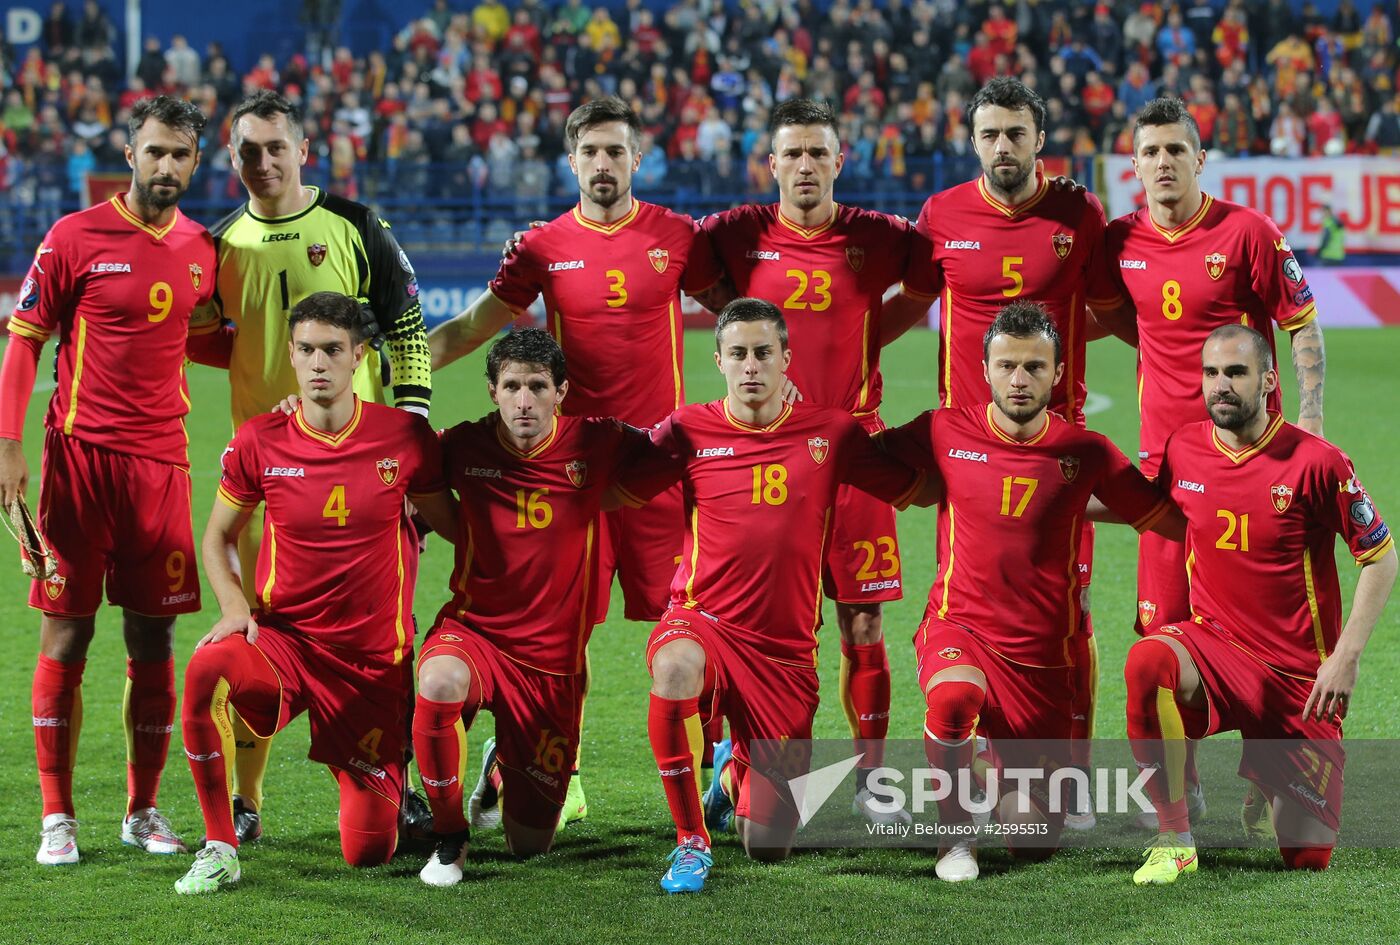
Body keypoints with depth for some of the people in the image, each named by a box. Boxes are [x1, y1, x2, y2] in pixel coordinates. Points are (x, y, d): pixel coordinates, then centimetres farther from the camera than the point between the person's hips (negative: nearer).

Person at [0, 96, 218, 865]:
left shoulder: (199, 251, 9)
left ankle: (143, 810, 15)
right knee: (67, 634, -1)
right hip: (81, 454, -4)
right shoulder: (75, 238, -3)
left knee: (153, 640, 5)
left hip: (161, 460, 4)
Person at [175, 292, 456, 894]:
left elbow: (452, 527, 8)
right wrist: (234, 607, -7)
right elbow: (218, 536, 7)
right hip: (283, 637, 0)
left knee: (368, 853, -4)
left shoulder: (405, 436, -6)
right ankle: (219, 849, -21)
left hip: (375, 658, 0)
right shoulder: (259, 442, -4)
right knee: (207, 672, -37)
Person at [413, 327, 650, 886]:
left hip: (554, 660, 1)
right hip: (473, 632, -1)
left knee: (530, 844, 7)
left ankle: (501, 768, 46)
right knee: (440, 682, -40)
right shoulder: (463, 447, -7)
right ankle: (449, 837, -15)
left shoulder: (596, 444, -8)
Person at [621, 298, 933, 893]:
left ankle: (736, 771, 39)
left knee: (768, 848, -2)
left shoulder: (831, 432, 1)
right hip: (703, 621, -1)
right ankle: (692, 841, -20)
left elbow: (919, 491, 8)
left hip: (784, 650, 1)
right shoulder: (690, 431, -1)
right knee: (676, 668, -42)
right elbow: (610, 493, 4)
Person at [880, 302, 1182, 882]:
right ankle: (955, 832, -13)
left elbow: (1173, 521, 5)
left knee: (1034, 841, 0)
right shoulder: (946, 433, -5)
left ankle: (1006, 783, 37)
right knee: (953, 698, -39)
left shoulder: (1086, 452, -4)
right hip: (959, 627, -1)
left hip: (1044, 656, 1)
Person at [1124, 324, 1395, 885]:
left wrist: (1346, 657, -13)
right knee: (1147, 662, -36)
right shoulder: (1183, 451, -2)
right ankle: (1174, 840, -21)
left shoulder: (1315, 461, -13)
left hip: (1299, 679, -2)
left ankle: (1269, 784, 35)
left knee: (1308, 857, -2)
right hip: (1212, 643, 2)